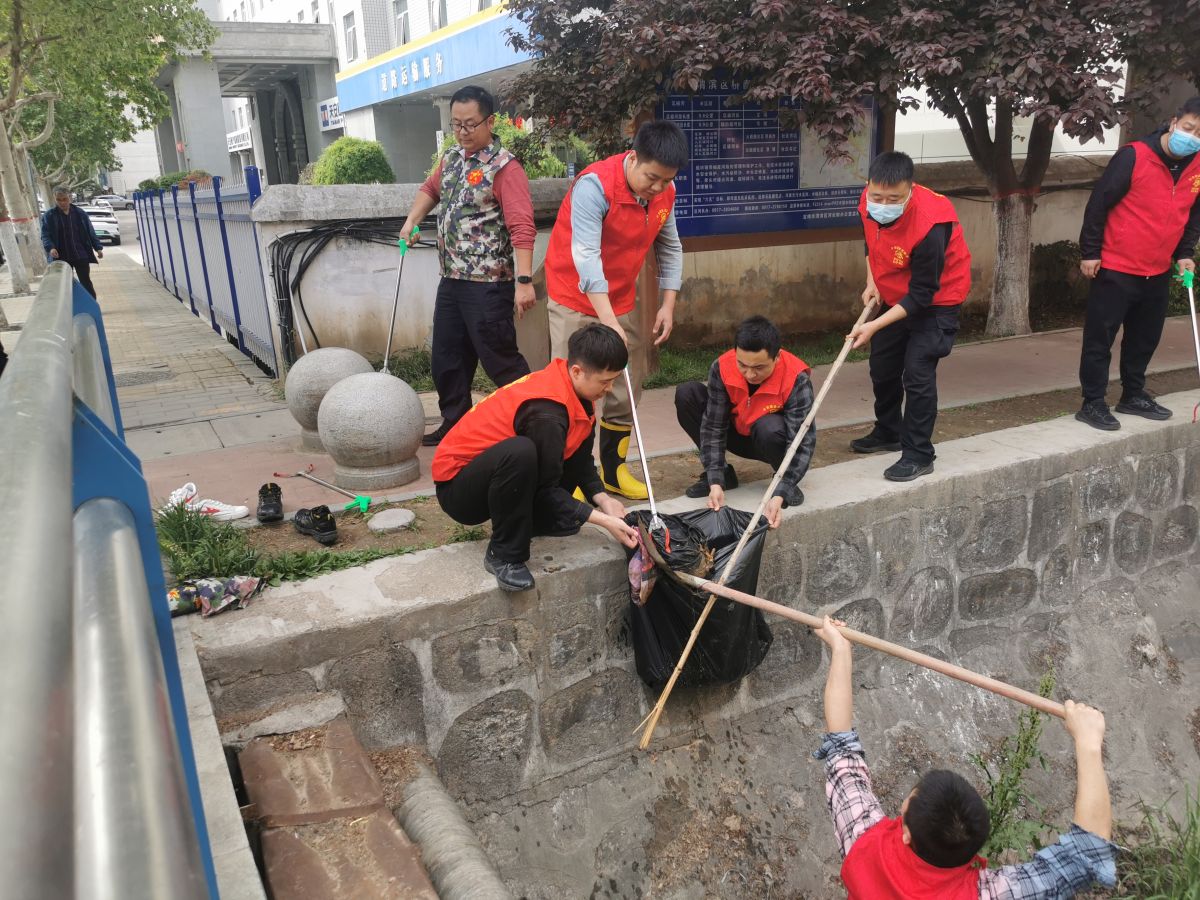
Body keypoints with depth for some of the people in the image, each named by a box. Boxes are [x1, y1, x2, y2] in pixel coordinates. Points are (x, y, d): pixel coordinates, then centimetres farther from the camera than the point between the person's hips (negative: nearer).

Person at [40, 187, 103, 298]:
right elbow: (45, 235, -5)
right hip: (61, 258, 0)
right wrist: (50, 248, -23)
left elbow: (90, 232, 7)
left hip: (81, 255, 0)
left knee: (86, 283, 6)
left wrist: (98, 247, -1)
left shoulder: (80, 213, 4)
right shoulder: (48, 216, -1)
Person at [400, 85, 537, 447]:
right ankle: (454, 424, 27)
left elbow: (522, 228, -21)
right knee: (447, 358, 13)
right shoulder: (451, 158, 13)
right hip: (451, 280, 8)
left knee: (499, 358, -4)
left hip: (488, 284, -8)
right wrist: (412, 220, 16)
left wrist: (524, 280, -29)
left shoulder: (504, 167, -12)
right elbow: (430, 189, 33)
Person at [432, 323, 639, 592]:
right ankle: (503, 555, -21)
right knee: (520, 452, -40)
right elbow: (546, 488, -22)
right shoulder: (546, 413, -30)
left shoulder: (573, 388, -5)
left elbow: (581, 459, 4)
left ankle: (531, 520, 6)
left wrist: (603, 499, -11)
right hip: (456, 487, -9)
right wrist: (603, 520, -22)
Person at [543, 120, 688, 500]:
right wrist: (609, 323, -38)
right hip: (575, 299, -6)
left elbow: (670, 248, 8)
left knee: (627, 390, 8)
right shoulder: (595, 185, -25)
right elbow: (586, 256, -32)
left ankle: (614, 469, 23)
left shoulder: (665, 192, -4)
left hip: (621, 299, 6)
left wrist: (668, 304, -1)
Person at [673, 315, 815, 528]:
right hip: (738, 436, 3)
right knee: (686, 394, -18)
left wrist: (780, 496, -44)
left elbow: (803, 443, -34)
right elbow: (713, 426, -21)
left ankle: (789, 483, -6)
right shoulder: (722, 368, -25)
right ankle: (723, 474, -4)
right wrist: (715, 482, -30)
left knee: (769, 427, -40)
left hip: (773, 441, -3)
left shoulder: (796, 380, -31)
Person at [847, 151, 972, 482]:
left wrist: (874, 326, -33)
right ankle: (888, 433, 37)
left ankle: (919, 455, -2)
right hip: (896, 296, 8)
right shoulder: (869, 203, -17)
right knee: (882, 366, 16)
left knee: (917, 372, -15)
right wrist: (872, 282, 1)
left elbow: (921, 295, -30)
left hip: (935, 300, -7)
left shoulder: (929, 226, -36)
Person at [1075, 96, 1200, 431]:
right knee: (1099, 338, -2)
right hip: (1115, 269, -6)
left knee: (1145, 339, 15)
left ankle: (1133, 396, 29)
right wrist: (1090, 252, -12)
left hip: (1158, 272, 6)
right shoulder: (1133, 156, -15)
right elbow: (1098, 203, -13)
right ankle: (1092, 403, 5)